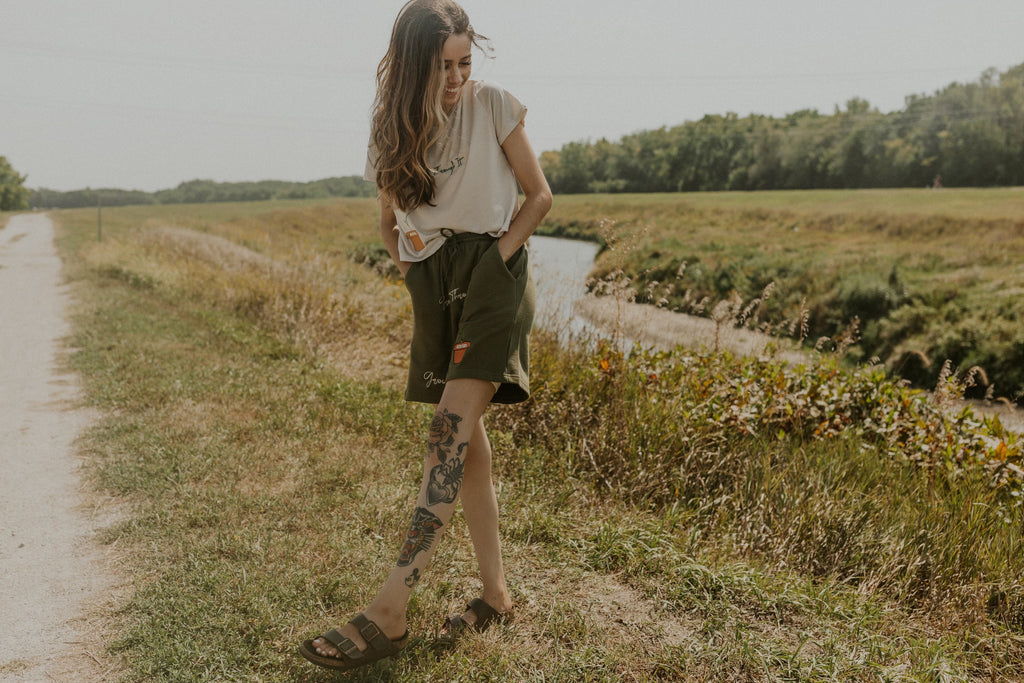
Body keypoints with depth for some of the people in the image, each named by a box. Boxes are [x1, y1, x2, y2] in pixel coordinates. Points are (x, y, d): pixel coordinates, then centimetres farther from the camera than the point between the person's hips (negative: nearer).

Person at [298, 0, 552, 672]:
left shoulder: (493, 105, -1)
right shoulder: (397, 130, 10)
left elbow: (538, 194, 4)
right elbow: (390, 224, 23)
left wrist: (497, 257, -5)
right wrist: (410, 266, 8)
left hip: (492, 271, -5)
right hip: (432, 285, 5)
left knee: (451, 430, -16)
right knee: (466, 437, 4)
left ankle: (390, 613, -18)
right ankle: (495, 593, 14)